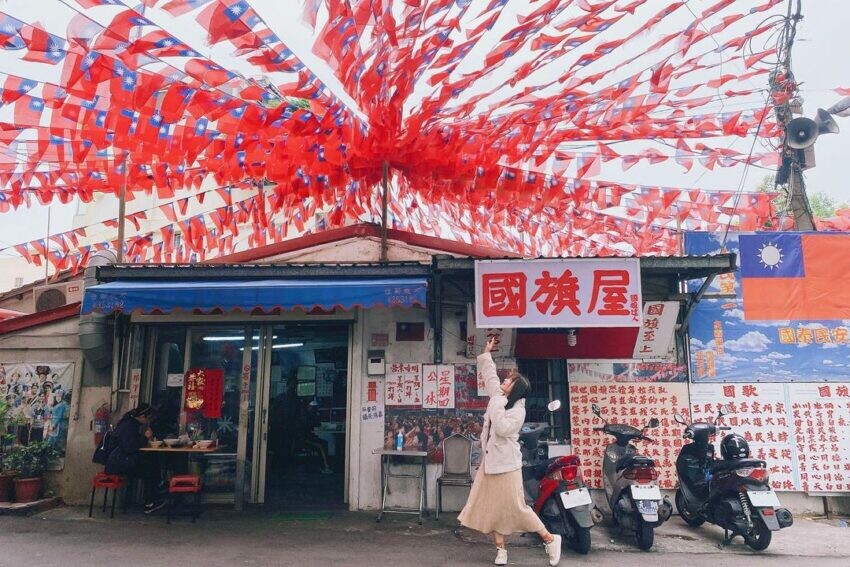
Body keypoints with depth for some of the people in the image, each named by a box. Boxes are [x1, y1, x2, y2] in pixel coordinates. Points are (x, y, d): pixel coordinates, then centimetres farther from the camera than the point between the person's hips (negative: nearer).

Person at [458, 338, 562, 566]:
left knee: (516, 508, -4)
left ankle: (550, 539, 11)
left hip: (506, 464, -7)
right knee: (491, 507, 8)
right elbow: (489, 373, 18)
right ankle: (501, 548, 18)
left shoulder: (518, 410, -14)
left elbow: (502, 428, -28)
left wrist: (497, 405, -21)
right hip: (489, 461, 7)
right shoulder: (498, 396, 6)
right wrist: (486, 353, 21)